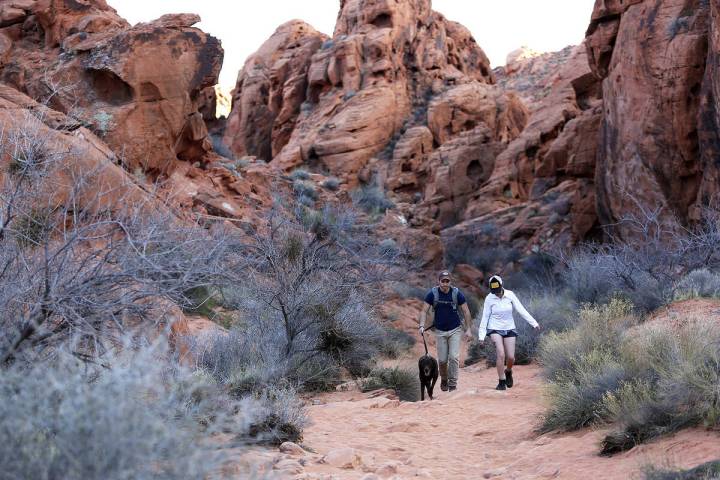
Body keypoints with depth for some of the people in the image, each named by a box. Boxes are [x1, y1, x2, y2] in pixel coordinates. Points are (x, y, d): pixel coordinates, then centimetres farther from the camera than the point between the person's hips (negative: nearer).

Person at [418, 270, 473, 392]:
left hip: (455, 330, -1)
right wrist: (422, 325, -19)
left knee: (454, 357, -10)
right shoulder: (432, 294, -9)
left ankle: (452, 384, 1)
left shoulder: (457, 293, -11)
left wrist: (468, 329, -5)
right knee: (442, 359, 4)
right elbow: (424, 311, -5)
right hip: (440, 331, 1)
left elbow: (466, 311, -3)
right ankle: (444, 379, 31)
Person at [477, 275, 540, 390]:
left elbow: (521, 310, -7)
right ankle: (501, 382, -7)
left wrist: (534, 323, -13)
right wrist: (481, 335, -7)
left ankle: (508, 371, 33)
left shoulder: (510, 295, -7)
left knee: (511, 357, -2)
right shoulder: (489, 298, -9)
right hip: (495, 329, -2)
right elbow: (485, 317, -5)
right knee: (501, 354, -18)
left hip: (509, 329, 2)